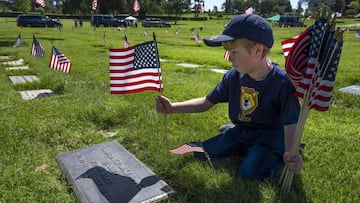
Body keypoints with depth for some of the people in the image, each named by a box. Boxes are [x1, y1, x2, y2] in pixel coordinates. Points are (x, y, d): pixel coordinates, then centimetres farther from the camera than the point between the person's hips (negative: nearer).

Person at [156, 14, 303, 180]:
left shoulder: (282, 82, -23)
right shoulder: (233, 76, -8)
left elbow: (291, 125, -22)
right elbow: (207, 102, 0)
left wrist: (290, 154, -43)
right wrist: (172, 108, -11)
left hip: (269, 136, -5)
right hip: (240, 132, 6)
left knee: (248, 172, -27)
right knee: (201, 152, 1)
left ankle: (278, 155, 4)